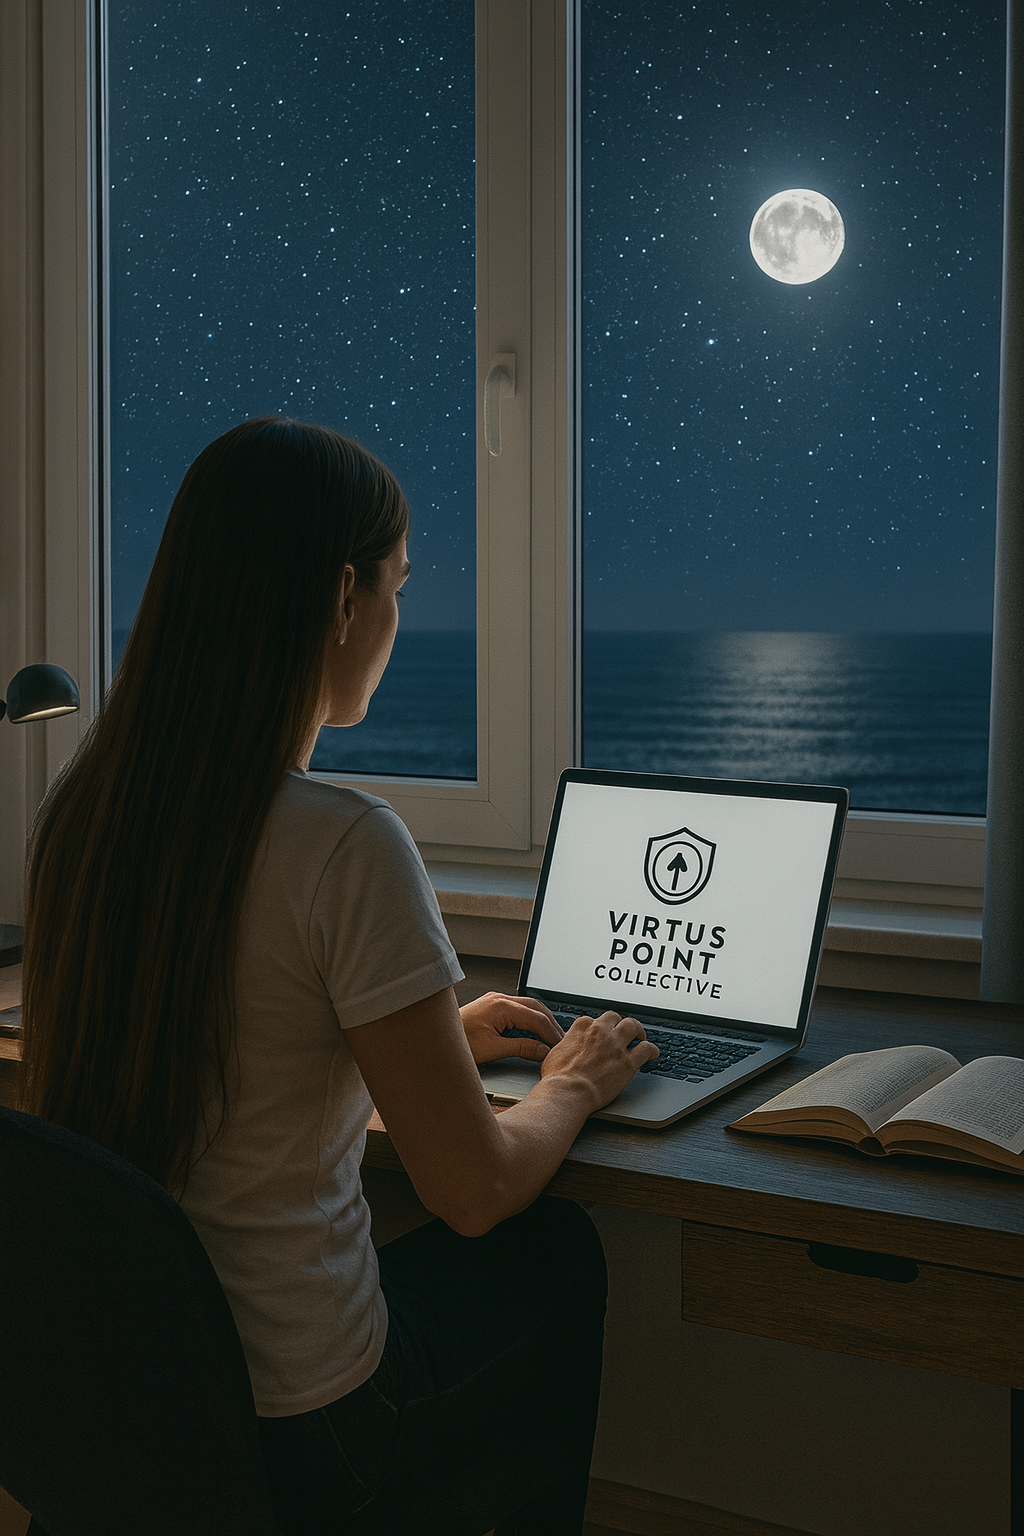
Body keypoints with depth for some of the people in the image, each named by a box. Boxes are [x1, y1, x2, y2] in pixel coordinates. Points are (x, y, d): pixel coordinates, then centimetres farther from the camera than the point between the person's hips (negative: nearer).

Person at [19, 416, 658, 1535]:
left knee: (540, 1241, 25)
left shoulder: (77, 805, -2)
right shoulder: (345, 845, -25)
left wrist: (440, 1036, 19)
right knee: (562, 1257, 20)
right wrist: (571, 1084, 5)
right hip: (295, 1445, -7)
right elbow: (473, 1189, -15)